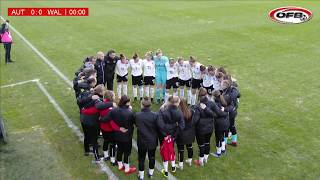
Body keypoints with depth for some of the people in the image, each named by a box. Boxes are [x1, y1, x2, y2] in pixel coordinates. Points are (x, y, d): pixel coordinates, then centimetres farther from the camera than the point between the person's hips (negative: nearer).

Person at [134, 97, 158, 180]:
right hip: (152, 141, 1)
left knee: (141, 158, 15)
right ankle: (151, 172, 36)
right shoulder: (155, 115, -20)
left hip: (142, 141, -1)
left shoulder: (137, 115, -19)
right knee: (152, 157, 20)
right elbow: (158, 128, -9)